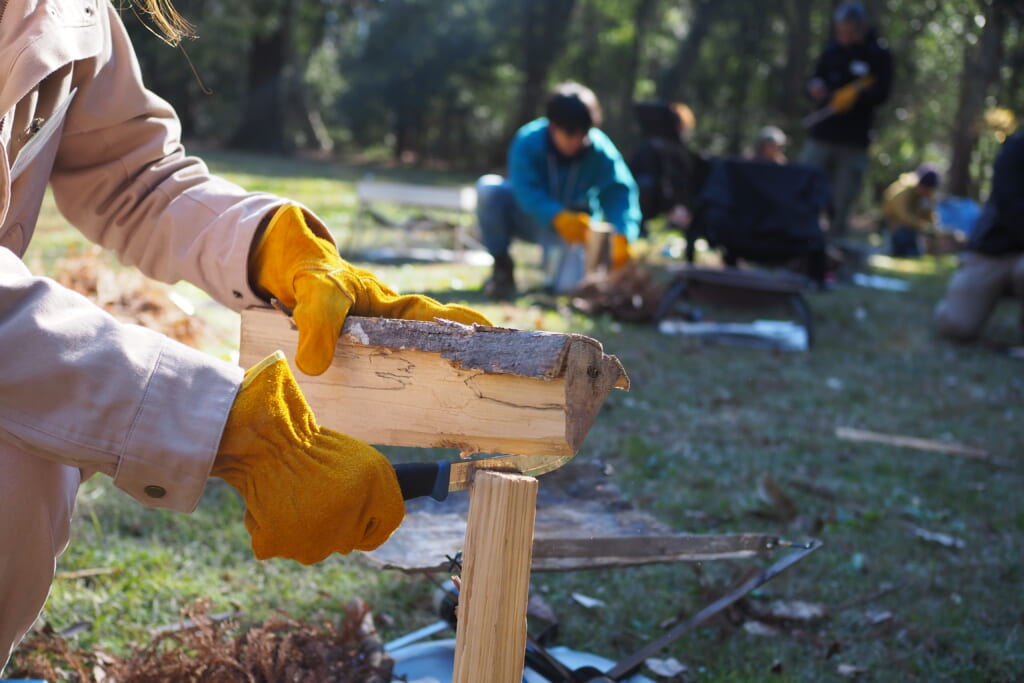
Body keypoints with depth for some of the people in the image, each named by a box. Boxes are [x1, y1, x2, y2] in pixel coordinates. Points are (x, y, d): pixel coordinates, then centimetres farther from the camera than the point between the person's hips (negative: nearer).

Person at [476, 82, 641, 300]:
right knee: (489, 189, -29)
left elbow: (619, 193, -28)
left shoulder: (601, 151, -20)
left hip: (572, 222, 0)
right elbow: (526, 192, -33)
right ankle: (502, 266, -12)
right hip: (530, 214, 0)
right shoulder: (528, 142, -22)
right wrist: (558, 217, -51)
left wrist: (622, 237, -47)